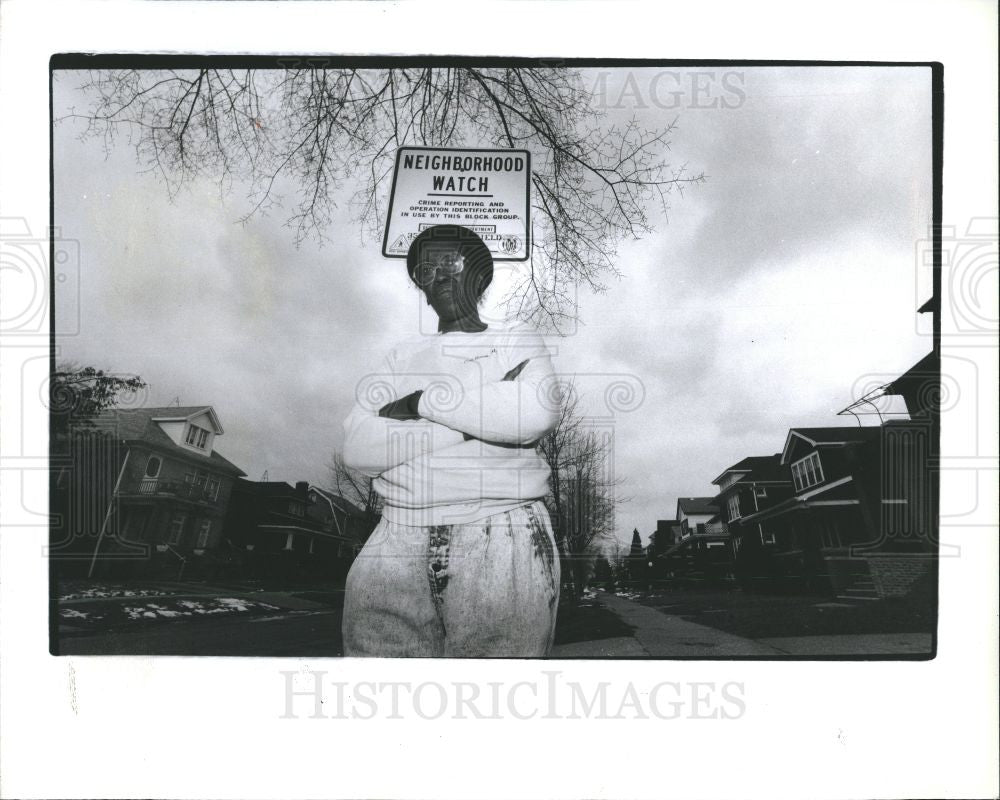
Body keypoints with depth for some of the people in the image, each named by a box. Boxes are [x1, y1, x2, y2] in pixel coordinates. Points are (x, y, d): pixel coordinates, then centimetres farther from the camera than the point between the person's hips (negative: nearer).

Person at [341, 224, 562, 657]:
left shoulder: (518, 343, 12)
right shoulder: (404, 356, 19)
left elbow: (536, 412, -12)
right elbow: (357, 446, 2)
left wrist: (425, 401, -6)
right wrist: (471, 421, -6)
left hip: (501, 539, -2)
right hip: (399, 544, 3)